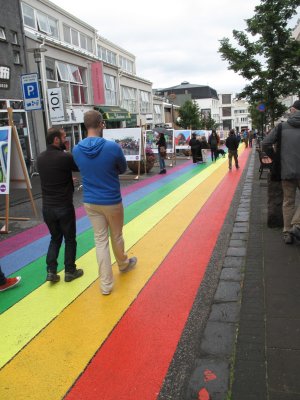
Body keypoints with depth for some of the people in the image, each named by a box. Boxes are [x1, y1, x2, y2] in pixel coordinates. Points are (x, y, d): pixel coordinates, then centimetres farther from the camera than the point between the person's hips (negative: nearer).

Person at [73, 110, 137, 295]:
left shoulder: (76, 150, -6)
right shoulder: (113, 147, -17)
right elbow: (123, 169, -1)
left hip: (90, 202, 3)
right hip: (112, 201, -3)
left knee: (100, 240, 11)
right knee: (116, 236, 19)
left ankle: (106, 284, 14)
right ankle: (123, 264, 45)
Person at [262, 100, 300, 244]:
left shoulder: (282, 126, 1)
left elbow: (266, 143, -6)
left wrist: (274, 158, 7)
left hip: (286, 171, 2)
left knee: (288, 202, 11)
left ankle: (287, 232, 14)